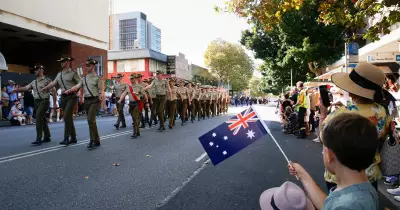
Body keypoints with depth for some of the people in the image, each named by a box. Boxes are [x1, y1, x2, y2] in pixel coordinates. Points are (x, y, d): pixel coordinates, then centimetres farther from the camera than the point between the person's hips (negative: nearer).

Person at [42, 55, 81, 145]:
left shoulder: (73, 73, -3)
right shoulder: (59, 74, 16)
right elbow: (53, 83, 6)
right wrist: (44, 88, -8)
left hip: (71, 96, -7)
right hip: (63, 97, 7)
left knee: (67, 117, -14)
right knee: (69, 117, 9)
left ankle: (66, 138, -9)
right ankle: (73, 138, 17)